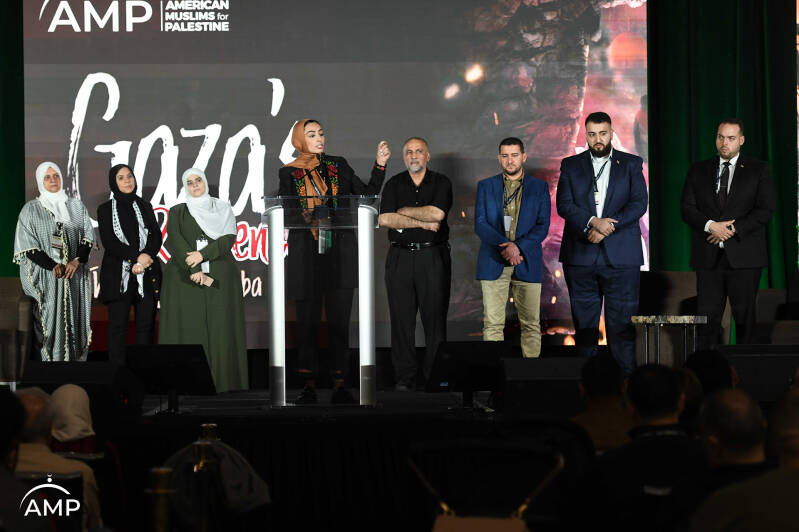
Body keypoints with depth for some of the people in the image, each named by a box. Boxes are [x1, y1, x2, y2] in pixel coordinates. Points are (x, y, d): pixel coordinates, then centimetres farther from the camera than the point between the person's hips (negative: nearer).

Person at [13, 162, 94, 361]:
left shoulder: (76, 206, 13)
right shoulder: (31, 210, 4)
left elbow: (88, 236, 8)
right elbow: (28, 247, -3)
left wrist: (77, 261, -10)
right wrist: (53, 266, -14)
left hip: (75, 275, 2)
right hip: (45, 277, -2)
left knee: (75, 320, 0)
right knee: (50, 319, -8)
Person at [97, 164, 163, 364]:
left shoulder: (145, 206, 15)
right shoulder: (105, 209, 6)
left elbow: (157, 236, 6)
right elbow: (108, 242, -5)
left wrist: (144, 259, -12)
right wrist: (137, 256, -14)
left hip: (147, 273, 2)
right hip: (118, 275, -2)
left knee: (146, 324, -1)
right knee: (118, 325, -3)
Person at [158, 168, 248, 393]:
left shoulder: (223, 210, 14)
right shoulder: (177, 212, 11)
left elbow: (229, 238, -1)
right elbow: (175, 241, -4)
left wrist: (203, 254, -16)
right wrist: (195, 272, -17)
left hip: (220, 279, 1)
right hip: (185, 279, -1)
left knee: (220, 331, -5)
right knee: (187, 331, -8)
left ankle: (223, 384, -5)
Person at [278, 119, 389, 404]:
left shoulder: (338, 166, 12)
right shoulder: (289, 173, 7)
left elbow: (367, 195, 11)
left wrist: (379, 166, 1)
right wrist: (303, 217, -13)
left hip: (340, 253, 1)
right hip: (306, 253, -1)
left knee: (339, 322, 0)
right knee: (308, 322, 0)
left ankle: (341, 386, 4)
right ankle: (308, 386, 5)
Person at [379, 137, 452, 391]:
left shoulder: (441, 183, 6)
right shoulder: (394, 184, 10)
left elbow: (437, 213, -13)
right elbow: (384, 219, -4)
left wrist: (404, 211, -2)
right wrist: (423, 223, -8)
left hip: (433, 256, -2)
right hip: (400, 257, 2)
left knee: (435, 317, -2)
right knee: (402, 318, 0)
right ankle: (405, 376, 6)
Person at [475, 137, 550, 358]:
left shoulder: (539, 188, 9)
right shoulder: (486, 186, 10)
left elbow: (542, 226, 2)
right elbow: (480, 224, 1)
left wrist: (519, 247, -14)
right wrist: (504, 245, -14)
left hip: (527, 262, 0)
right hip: (493, 263, 0)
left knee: (531, 323, 0)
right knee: (492, 323, -3)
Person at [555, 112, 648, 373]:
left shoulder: (632, 164, 10)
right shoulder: (571, 165, 11)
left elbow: (639, 203, 0)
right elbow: (564, 205, 0)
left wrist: (608, 227, -12)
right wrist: (593, 221, -16)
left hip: (620, 256, -1)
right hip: (580, 256, 1)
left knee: (622, 322, -4)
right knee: (584, 321, 3)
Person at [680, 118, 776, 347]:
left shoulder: (759, 170, 6)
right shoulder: (698, 170, 13)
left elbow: (766, 210, -4)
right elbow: (687, 208, 6)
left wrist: (732, 230, -13)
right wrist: (710, 225, -13)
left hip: (743, 257, -2)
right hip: (708, 257, 2)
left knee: (744, 316, 1)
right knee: (707, 316, 0)